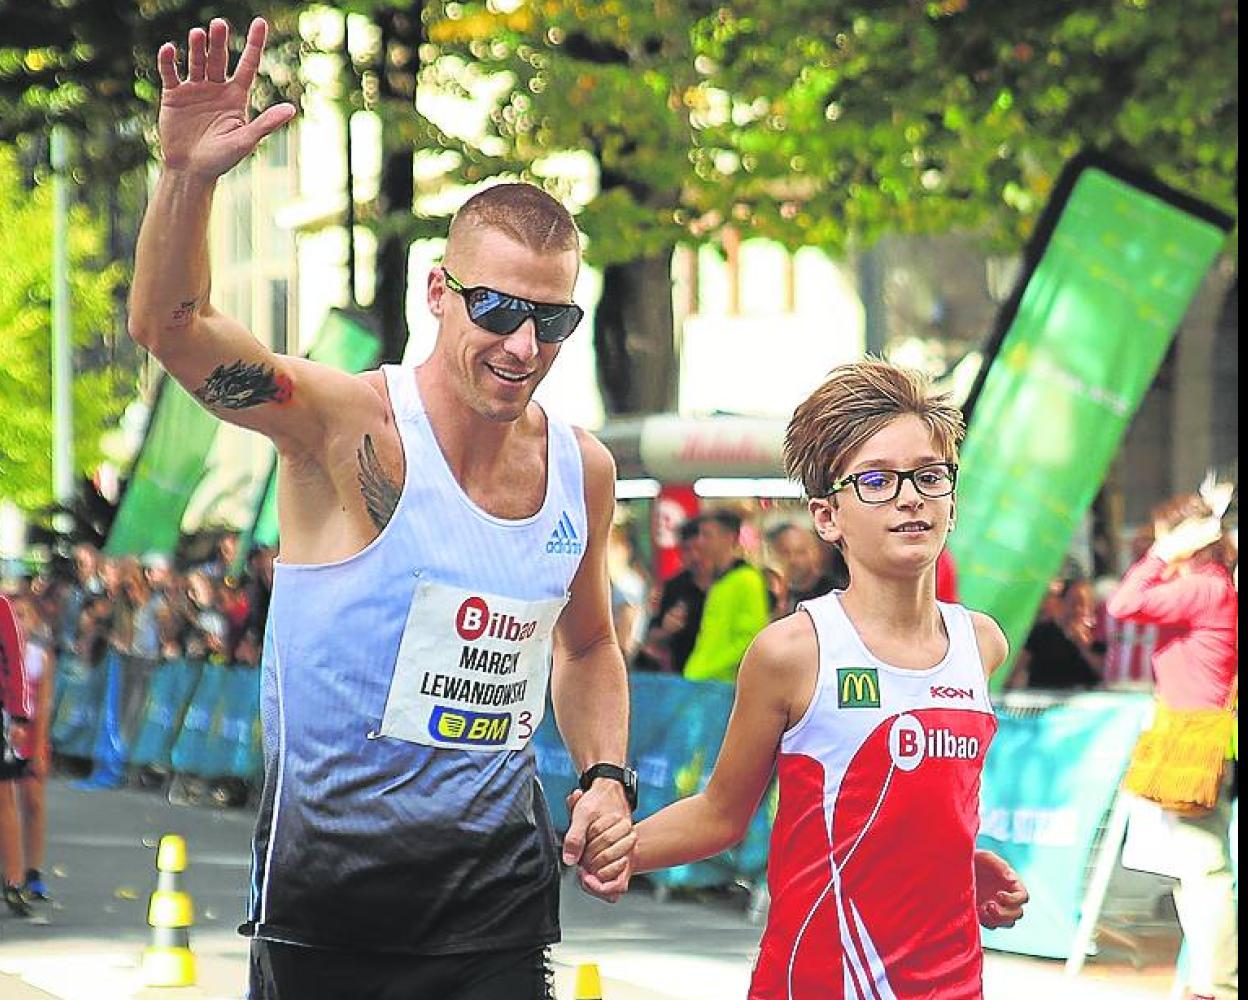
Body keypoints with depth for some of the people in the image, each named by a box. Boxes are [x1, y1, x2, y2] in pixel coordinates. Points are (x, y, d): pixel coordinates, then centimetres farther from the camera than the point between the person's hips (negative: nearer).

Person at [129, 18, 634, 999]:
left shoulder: (583, 471, 5)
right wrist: (188, 177, -43)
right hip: (328, 901, -4)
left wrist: (607, 780, 7)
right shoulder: (356, 428, -11)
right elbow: (170, 326, -26)